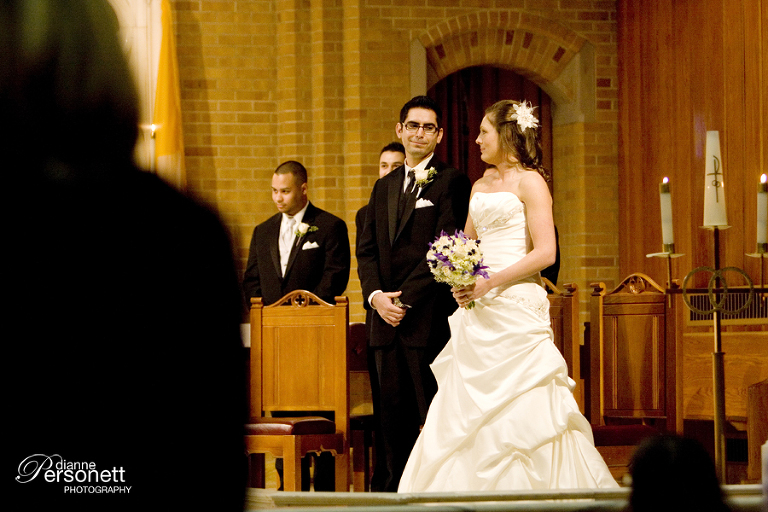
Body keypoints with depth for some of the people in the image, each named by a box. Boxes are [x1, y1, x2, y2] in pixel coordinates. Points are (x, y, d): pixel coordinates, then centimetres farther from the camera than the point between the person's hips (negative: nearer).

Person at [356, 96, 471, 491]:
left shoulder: (451, 183, -3)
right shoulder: (384, 187, 19)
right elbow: (367, 248, 14)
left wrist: (406, 299, -13)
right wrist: (376, 295, -4)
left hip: (430, 316, -6)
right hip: (387, 314, 6)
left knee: (432, 412, -4)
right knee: (393, 410, 7)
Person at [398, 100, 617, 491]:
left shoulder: (529, 182, -5)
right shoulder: (480, 187, 17)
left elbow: (545, 253, -14)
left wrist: (490, 282, -17)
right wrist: (459, 282, 3)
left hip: (516, 306, -8)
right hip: (477, 313, 8)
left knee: (521, 412, -7)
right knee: (468, 412, 3)